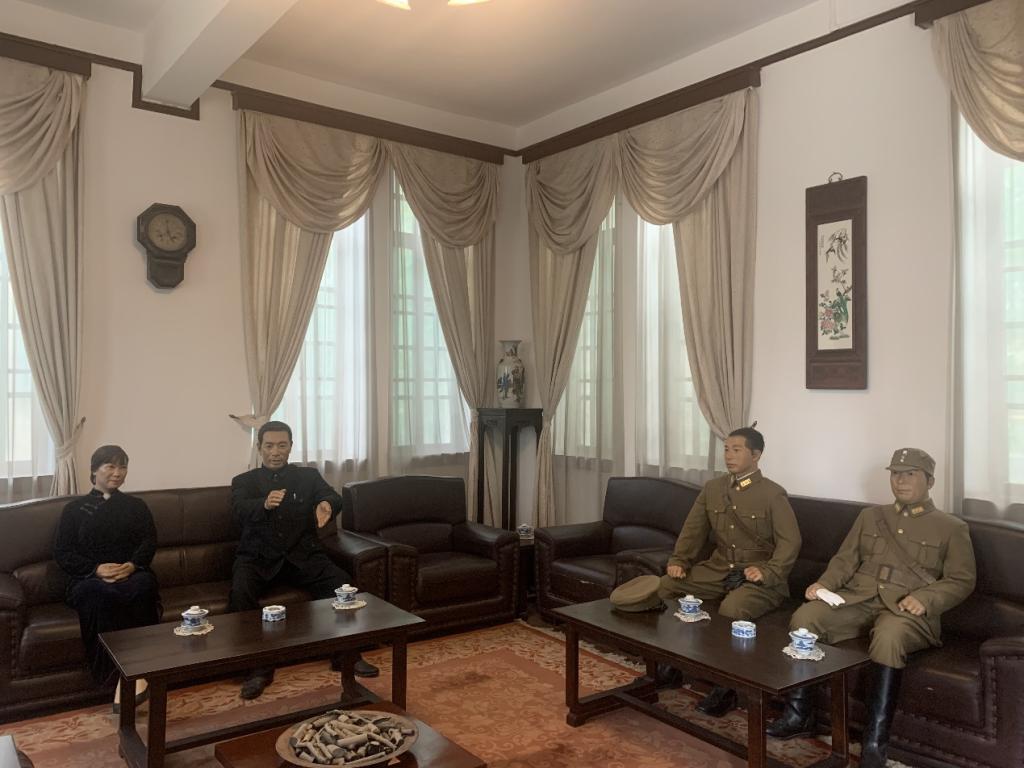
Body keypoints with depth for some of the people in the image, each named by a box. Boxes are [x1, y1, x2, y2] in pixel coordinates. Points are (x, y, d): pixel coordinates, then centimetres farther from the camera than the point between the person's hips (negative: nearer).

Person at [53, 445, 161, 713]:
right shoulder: (75, 508, 17)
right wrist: (96, 569, -13)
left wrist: (132, 565, -15)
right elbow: (62, 552, 6)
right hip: (89, 578, -1)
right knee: (100, 595, -38)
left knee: (145, 584, -37)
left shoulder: (136, 505, 21)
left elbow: (149, 542, 7)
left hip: (131, 574, 1)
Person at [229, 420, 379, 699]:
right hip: (259, 556, 0)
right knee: (240, 592, -31)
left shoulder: (308, 475, 11)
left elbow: (334, 497, -7)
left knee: (342, 582, -24)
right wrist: (265, 503, -39)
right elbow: (241, 511, -14)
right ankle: (259, 665, -17)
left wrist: (326, 505, -35)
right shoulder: (244, 482, 8)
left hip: (302, 554, 1)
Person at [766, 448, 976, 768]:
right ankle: (798, 713, -14)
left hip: (907, 610, -3)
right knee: (803, 617, -25)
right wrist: (825, 583, -2)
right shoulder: (870, 516, 23)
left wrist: (925, 598, -15)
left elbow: (961, 581, 4)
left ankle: (875, 739, -30)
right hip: (857, 599, 4)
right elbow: (845, 559, 19)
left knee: (888, 637, -39)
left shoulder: (952, 527, 12)